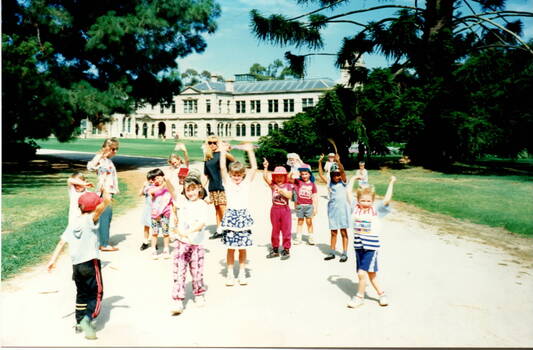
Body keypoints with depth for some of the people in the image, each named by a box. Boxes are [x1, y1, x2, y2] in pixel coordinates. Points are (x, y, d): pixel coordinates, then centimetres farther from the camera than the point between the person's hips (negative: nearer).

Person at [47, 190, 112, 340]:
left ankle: (79, 322, 28)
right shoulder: (91, 219, -10)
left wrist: (53, 260, 7)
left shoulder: (73, 223, 9)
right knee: (97, 293, 2)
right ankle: (88, 318, -16)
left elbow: (62, 242, 5)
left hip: (76, 264, 7)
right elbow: (106, 201, -27)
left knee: (82, 293, 21)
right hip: (91, 262, -7)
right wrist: (105, 192, -14)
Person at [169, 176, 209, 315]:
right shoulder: (183, 203, 7)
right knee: (179, 272, -3)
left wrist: (188, 232, -32)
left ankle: (199, 294, 36)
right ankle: (178, 301, 1)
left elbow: (202, 223, -21)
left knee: (197, 271, 10)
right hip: (180, 242, 3)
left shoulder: (202, 205, -7)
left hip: (195, 243, -3)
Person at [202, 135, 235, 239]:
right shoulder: (207, 157, 12)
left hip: (222, 185, -6)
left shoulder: (220, 154, -5)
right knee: (217, 209, 11)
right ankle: (219, 230, 19)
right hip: (212, 186, 6)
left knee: (223, 208, -10)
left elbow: (233, 159, -24)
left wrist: (225, 153, -41)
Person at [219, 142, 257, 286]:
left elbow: (254, 168, -5)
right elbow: (222, 168, -7)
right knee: (230, 248, 5)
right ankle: (230, 274, 16)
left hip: (243, 216, 1)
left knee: (242, 247, 7)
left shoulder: (246, 182, 7)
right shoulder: (227, 182, 5)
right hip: (231, 215, 0)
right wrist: (223, 151, -7)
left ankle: (242, 273, 20)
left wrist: (250, 151, -6)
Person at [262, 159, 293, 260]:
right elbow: (265, 177, -11)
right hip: (275, 209, 2)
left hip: (285, 209, -2)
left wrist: (281, 191, -25)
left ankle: (286, 250, 13)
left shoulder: (288, 185, 0)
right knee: (275, 230, 11)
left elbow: (289, 195, -14)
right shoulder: (273, 184, 3)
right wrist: (265, 167, -21)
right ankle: (275, 249, 23)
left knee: (286, 230, 3)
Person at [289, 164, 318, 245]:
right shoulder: (298, 182, 1)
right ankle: (298, 237, 18)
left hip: (309, 206, 0)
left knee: (309, 222, 6)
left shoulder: (312, 184, 1)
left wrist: (315, 208, 2)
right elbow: (289, 178, -11)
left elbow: (314, 197, 3)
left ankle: (310, 237, 17)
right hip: (300, 205, 0)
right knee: (300, 221, 10)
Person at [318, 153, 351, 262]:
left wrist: (338, 161, -33)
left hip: (342, 209, -4)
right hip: (332, 209, 4)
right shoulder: (329, 183, 8)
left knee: (343, 232, 2)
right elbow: (321, 174, 7)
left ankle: (344, 254, 8)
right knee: (333, 232, 10)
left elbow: (343, 171, -19)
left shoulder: (343, 182, -2)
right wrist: (320, 162, -1)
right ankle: (332, 252, 19)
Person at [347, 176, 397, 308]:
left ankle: (359, 296, 13)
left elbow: (386, 200, -15)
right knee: (370, 274, 13)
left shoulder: (376, 210, -3)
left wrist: (391, 183, -10)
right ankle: (381, 294, 32)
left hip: (371, 246, -4)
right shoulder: (356, 208, 2)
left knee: (362, 273, -8)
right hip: (358, 246, 4)